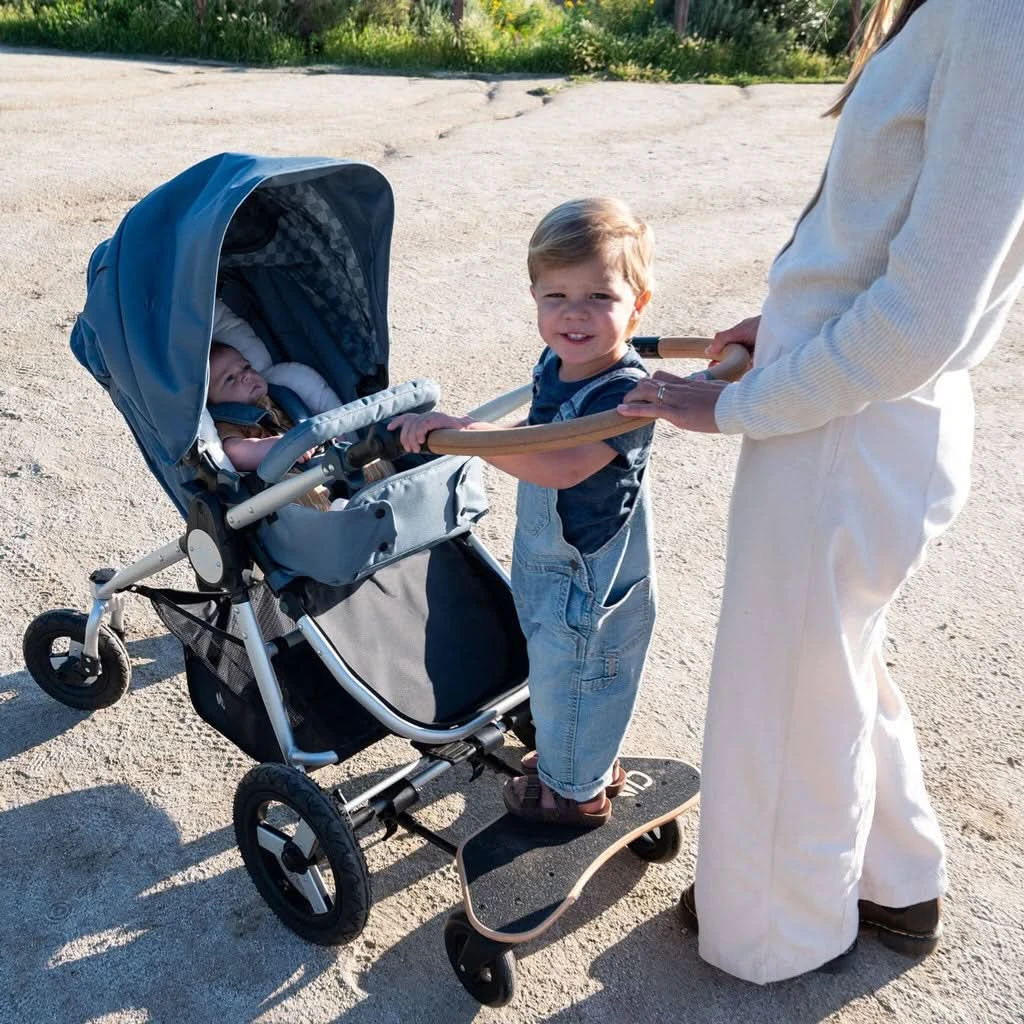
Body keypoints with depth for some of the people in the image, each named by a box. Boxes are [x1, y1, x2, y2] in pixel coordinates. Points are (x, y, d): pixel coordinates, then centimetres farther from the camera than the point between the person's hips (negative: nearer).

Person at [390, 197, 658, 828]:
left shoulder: (626, 394, -31)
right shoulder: (557, 364, -5)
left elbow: (562, 466, -43)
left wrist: (459, 429, -45)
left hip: (590, 578, -8)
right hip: (548, 562, 9)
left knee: (570, 678, 12)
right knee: (561, 670, 27)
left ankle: (576, 791, 39)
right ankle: (593, 760, 52)